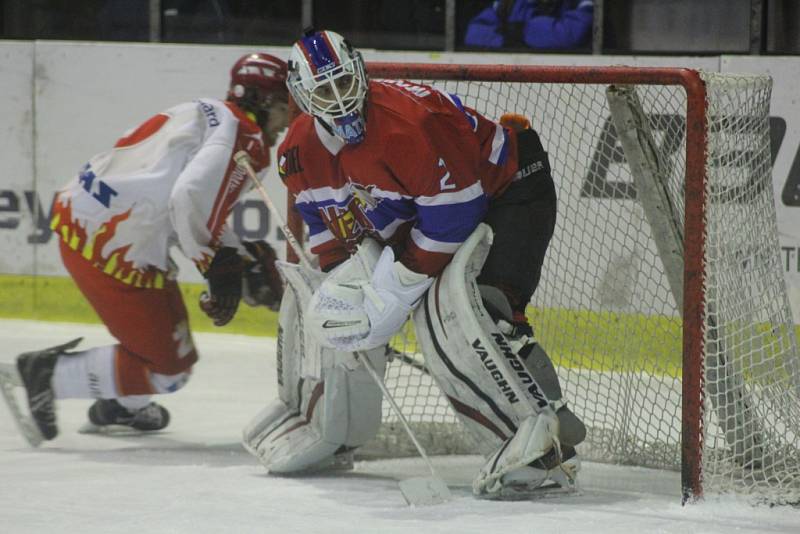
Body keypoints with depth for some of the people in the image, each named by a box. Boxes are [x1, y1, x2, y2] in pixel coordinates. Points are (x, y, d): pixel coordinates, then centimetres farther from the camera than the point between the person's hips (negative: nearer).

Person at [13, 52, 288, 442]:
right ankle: (49, 374, 0)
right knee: (167, 368, 0)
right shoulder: (244, 139, -10)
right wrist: (219, 268, -14)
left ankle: (120, 406, 43)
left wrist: (243, 255, 17)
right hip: (112, 248, -10)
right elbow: (191, 201, -25)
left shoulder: (205, 114, 19)